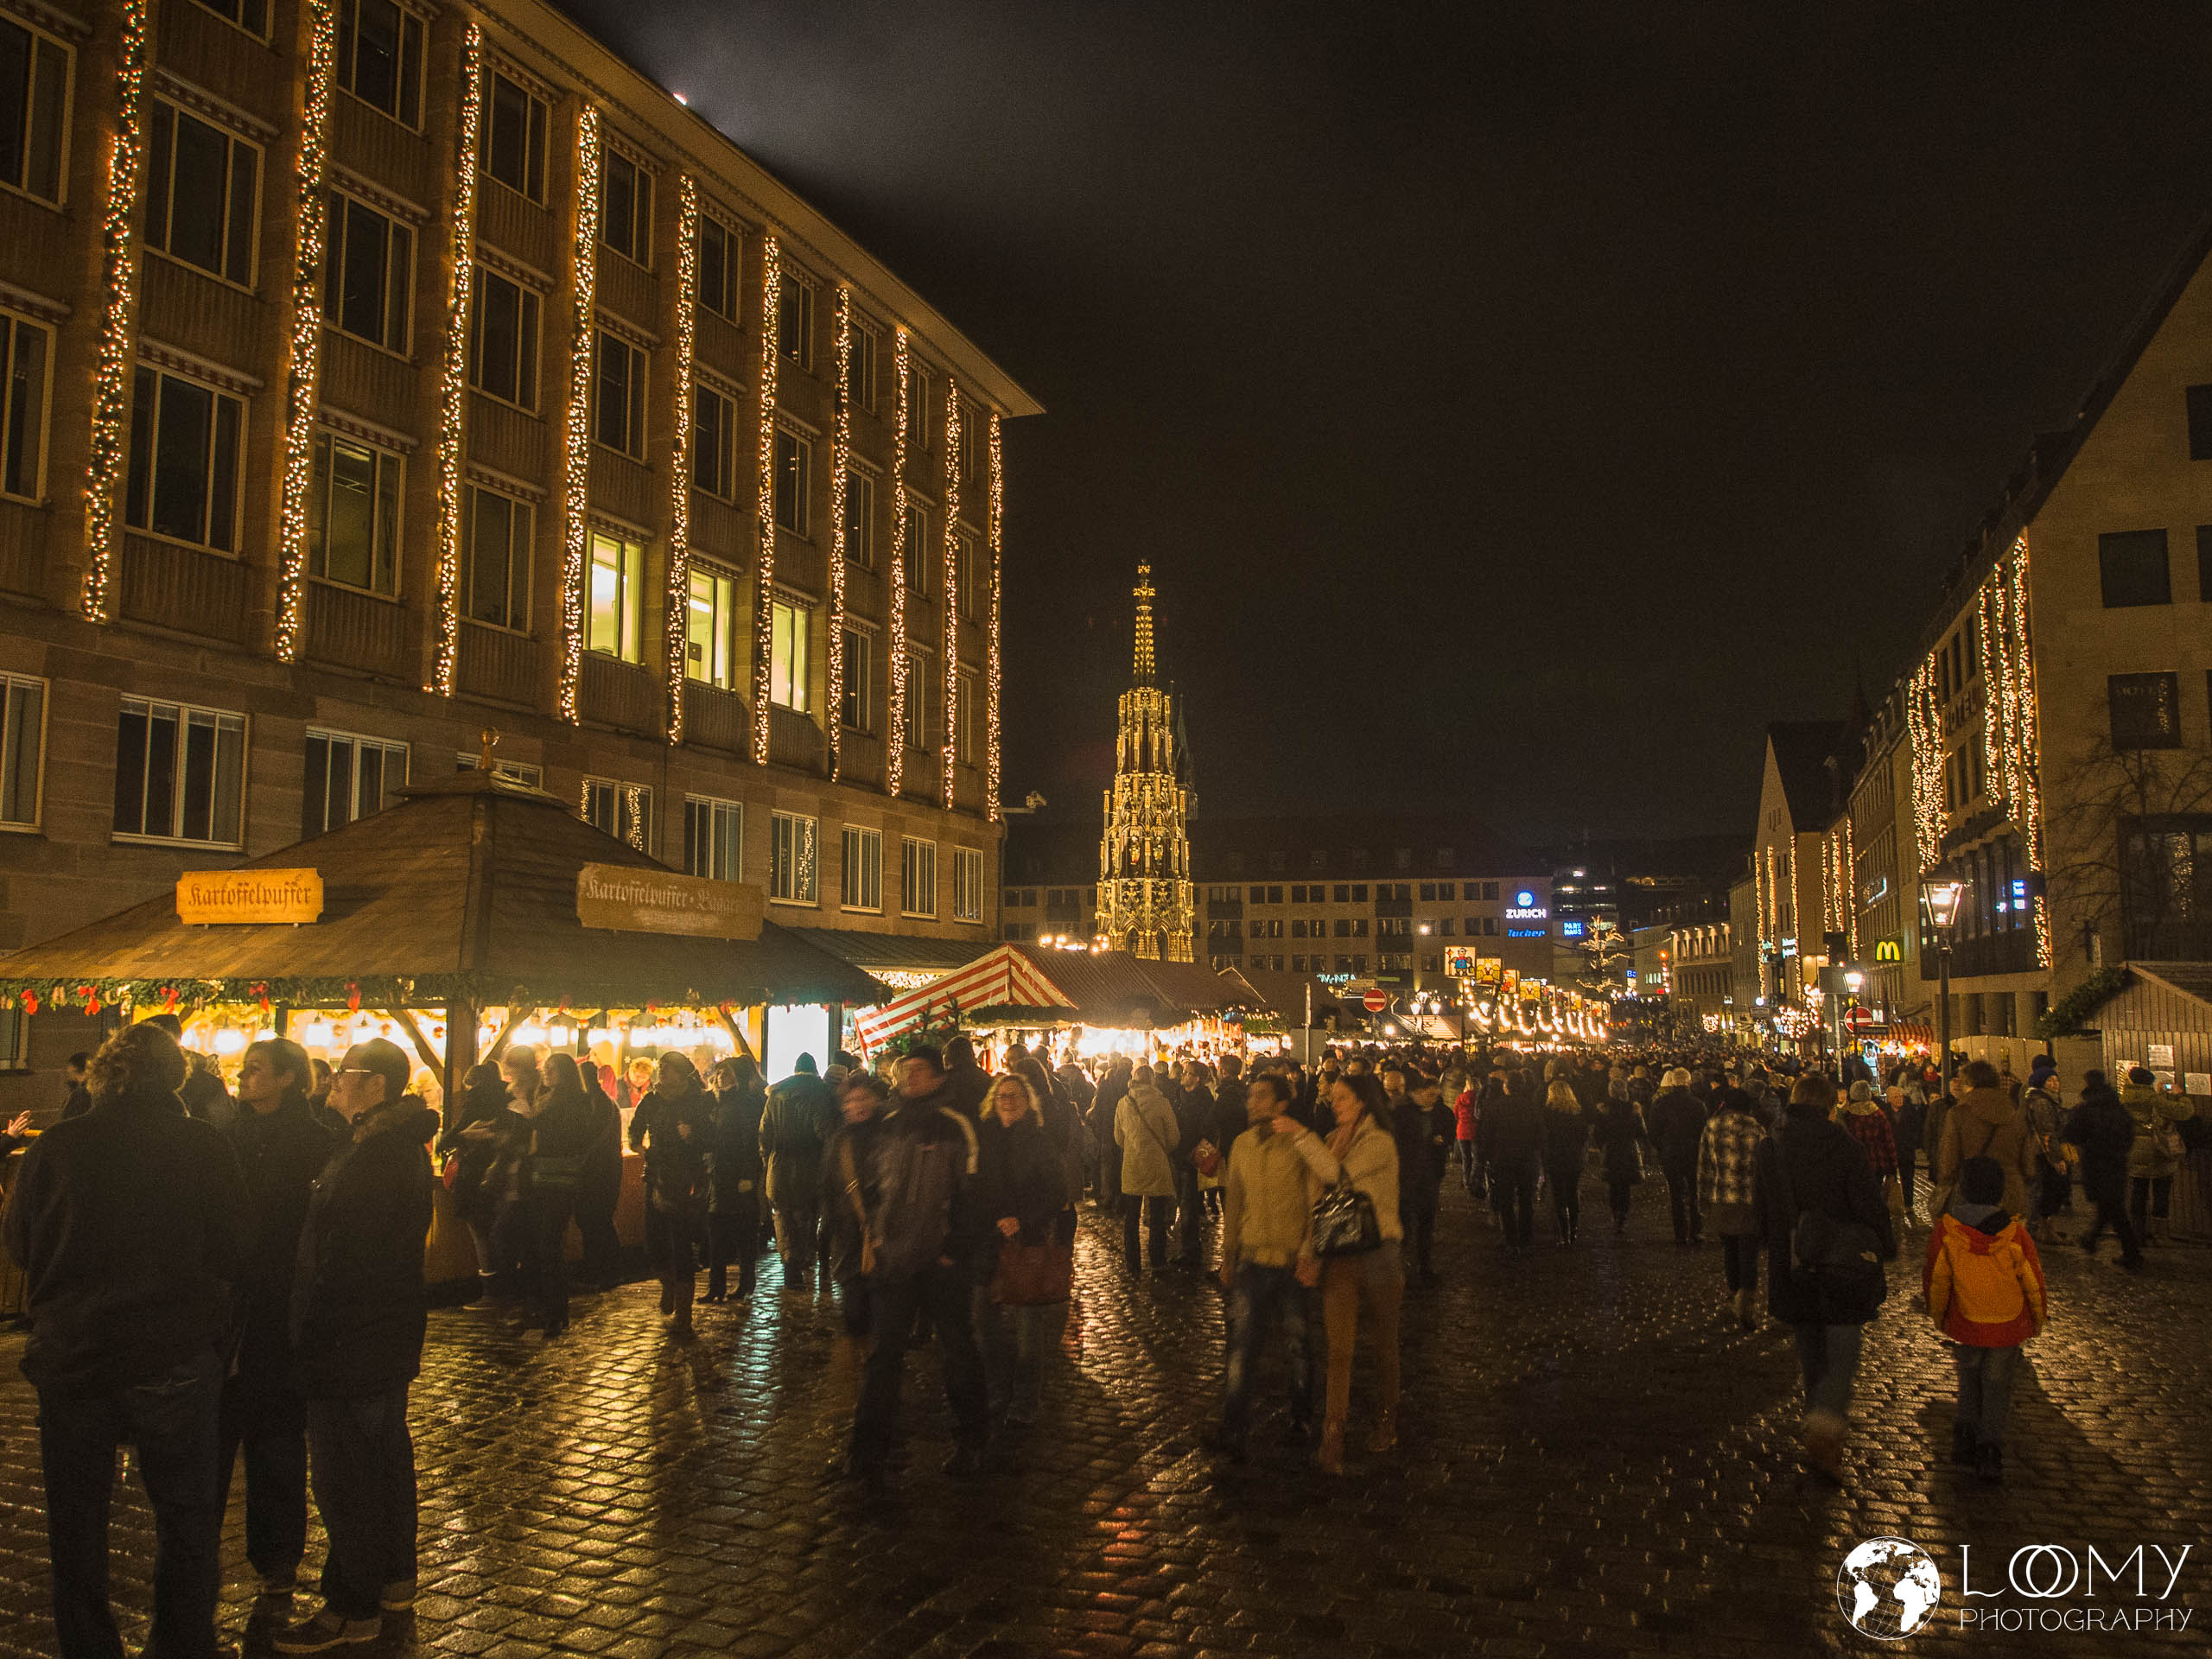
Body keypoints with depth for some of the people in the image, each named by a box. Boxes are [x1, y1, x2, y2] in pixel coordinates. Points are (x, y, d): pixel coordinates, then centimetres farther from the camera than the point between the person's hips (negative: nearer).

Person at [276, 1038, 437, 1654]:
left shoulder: (371, 1153, -24)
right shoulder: (404, 1144, 9)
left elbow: (343, 1256, -25)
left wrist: (312, 1337, -18)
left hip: (351, 1341, -11)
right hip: (391, 1335, 11)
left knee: (343, 1473, 0)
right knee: (387, 1453, 20)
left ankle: (353, 1607, 10)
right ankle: (394, 1578, 33)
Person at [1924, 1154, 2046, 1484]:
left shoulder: (1945, 1231, -12)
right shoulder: (2014, 1234, -11)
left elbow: (1935, 1281, -5)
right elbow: (2034, 1283, -2)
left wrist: (1938, 1317, 12)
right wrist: (2036, 1321, 15)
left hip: (1965, 1325, 0)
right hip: (2008, 1327, 0)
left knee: (1969, 1380, 22)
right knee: (1997, 1386, 14)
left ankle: (1966, 1433, 12)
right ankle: (1990, 1448, 9)